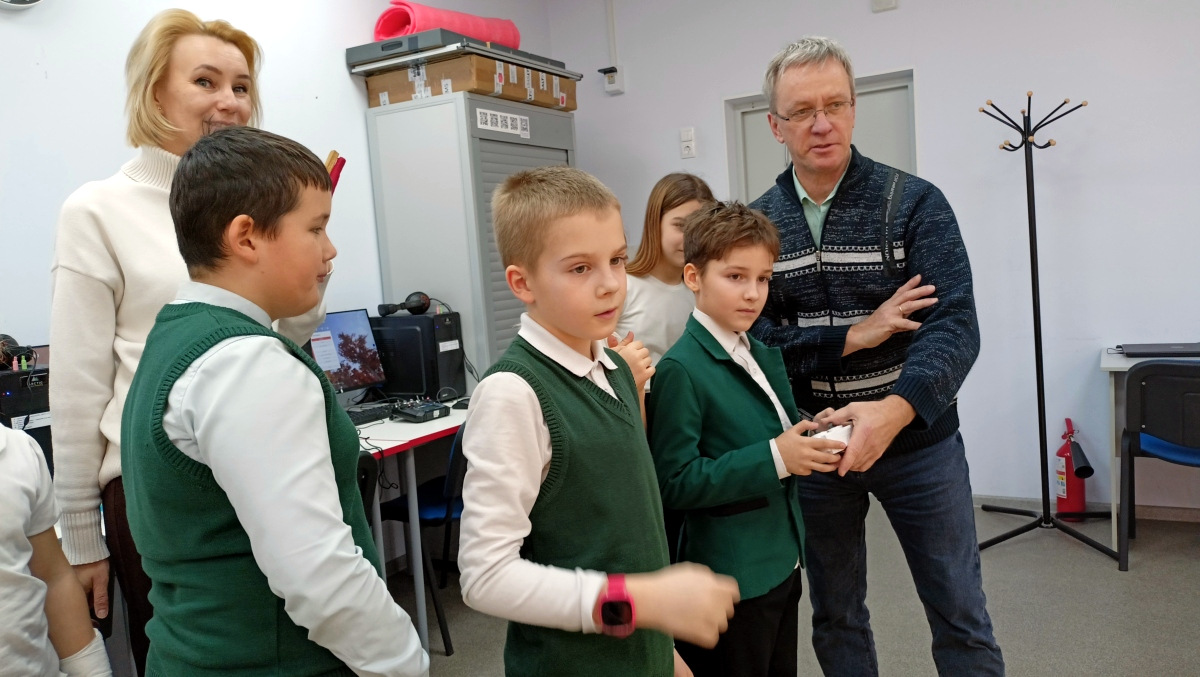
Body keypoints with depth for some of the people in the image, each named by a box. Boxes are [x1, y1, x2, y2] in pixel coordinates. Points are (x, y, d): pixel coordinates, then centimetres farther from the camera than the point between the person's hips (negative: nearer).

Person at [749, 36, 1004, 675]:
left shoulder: (915, 203, -9)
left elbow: (955, 326, -19)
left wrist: (894, 409, -36)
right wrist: (854, 337, -21)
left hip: (917, 437, -1)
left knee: (960, 617, 10)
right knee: (834, 616, 18)